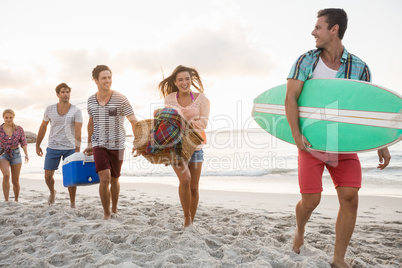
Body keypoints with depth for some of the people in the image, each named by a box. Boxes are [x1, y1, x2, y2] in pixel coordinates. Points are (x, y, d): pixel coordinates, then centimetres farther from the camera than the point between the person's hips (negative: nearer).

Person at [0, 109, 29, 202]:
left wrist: (26, 154, -20)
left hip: (16, 155, 1)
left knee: (15, 180, 5)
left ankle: (16, 200, 26)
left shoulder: (19, 129, -1)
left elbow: (24, 143, -6)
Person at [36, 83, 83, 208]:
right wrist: (37, 145, 14)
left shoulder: (76, 111, -8)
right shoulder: (50, 109, 1)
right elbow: (43, 127, 12)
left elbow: (78, 132, -15)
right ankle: (52, 192, 36)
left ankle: (72, 203, 15)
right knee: (48, 176, 3)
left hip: (70, 148, -2)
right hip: (53, 147, 2)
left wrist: (77, 149, -24)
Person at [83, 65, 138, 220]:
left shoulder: (120, 99, -9)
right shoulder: (91, 100, 3)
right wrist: (89, 144, 24)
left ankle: (114, 209, 35)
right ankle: (106, 213, 3)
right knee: (104, 179, -14)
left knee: (114, 180, 12)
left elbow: (133, 121, -10)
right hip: (99, 145, 1)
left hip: (117, 146, -1)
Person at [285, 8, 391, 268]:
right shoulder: (306, 61, -2)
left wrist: (381, 144, 2)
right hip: (311, 142, -1)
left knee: (350, 197, -6)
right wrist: (296, 134, -19)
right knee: (311, 200, -4)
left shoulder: (359, 67, 1)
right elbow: (291, 98, -8)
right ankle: (300, 229, 32)